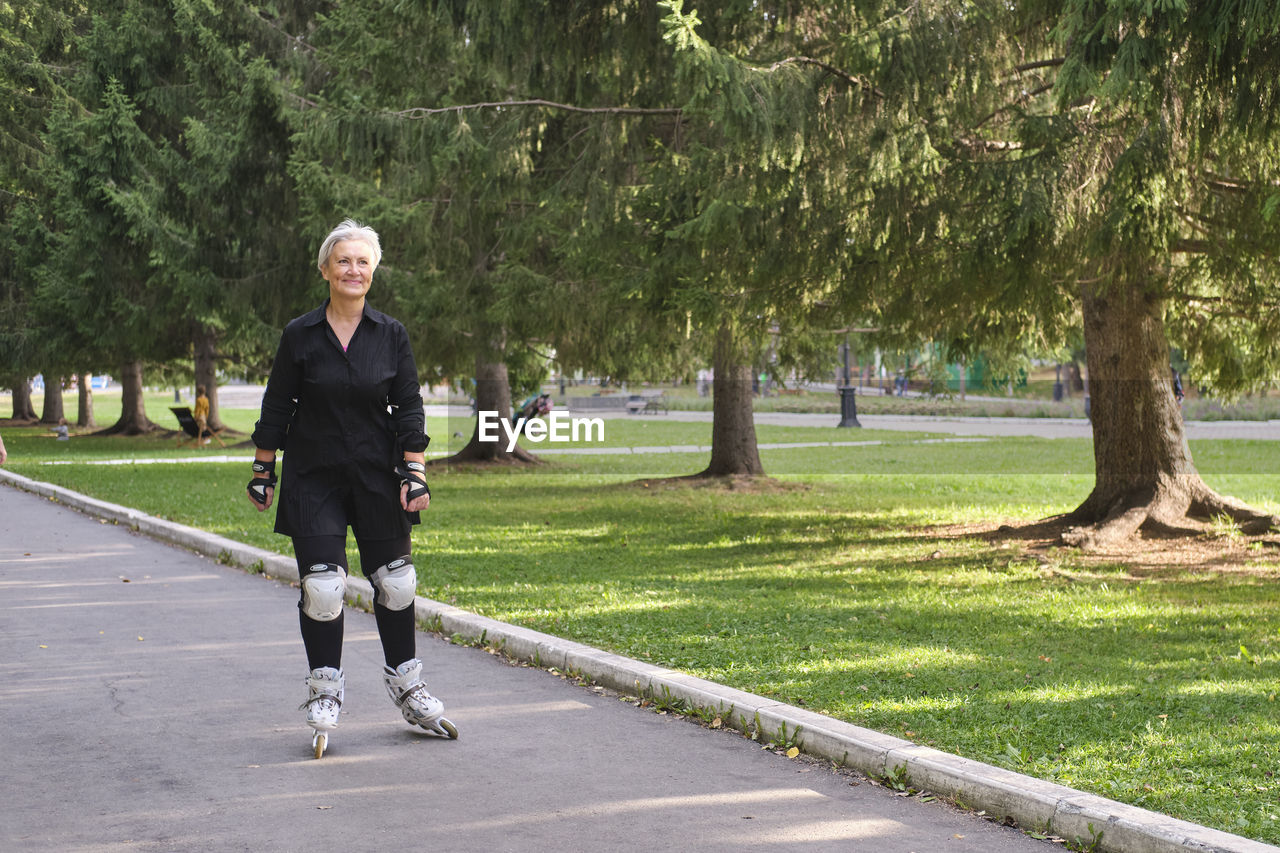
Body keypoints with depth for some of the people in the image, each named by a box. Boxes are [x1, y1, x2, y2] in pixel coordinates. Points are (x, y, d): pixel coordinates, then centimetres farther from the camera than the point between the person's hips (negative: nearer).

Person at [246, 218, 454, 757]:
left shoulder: (391, 335, 1)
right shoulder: (299, 336, -3)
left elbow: (409, 409, 2)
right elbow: (275, 410, 3)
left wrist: (415, 474, -7)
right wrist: (262, 473, 4)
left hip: (377, 476, 2)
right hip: (313, 479, -2)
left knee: (395, 580, 8)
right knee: (321, 586, -5)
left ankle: (407, 691, 25)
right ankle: (323, 697, 11)